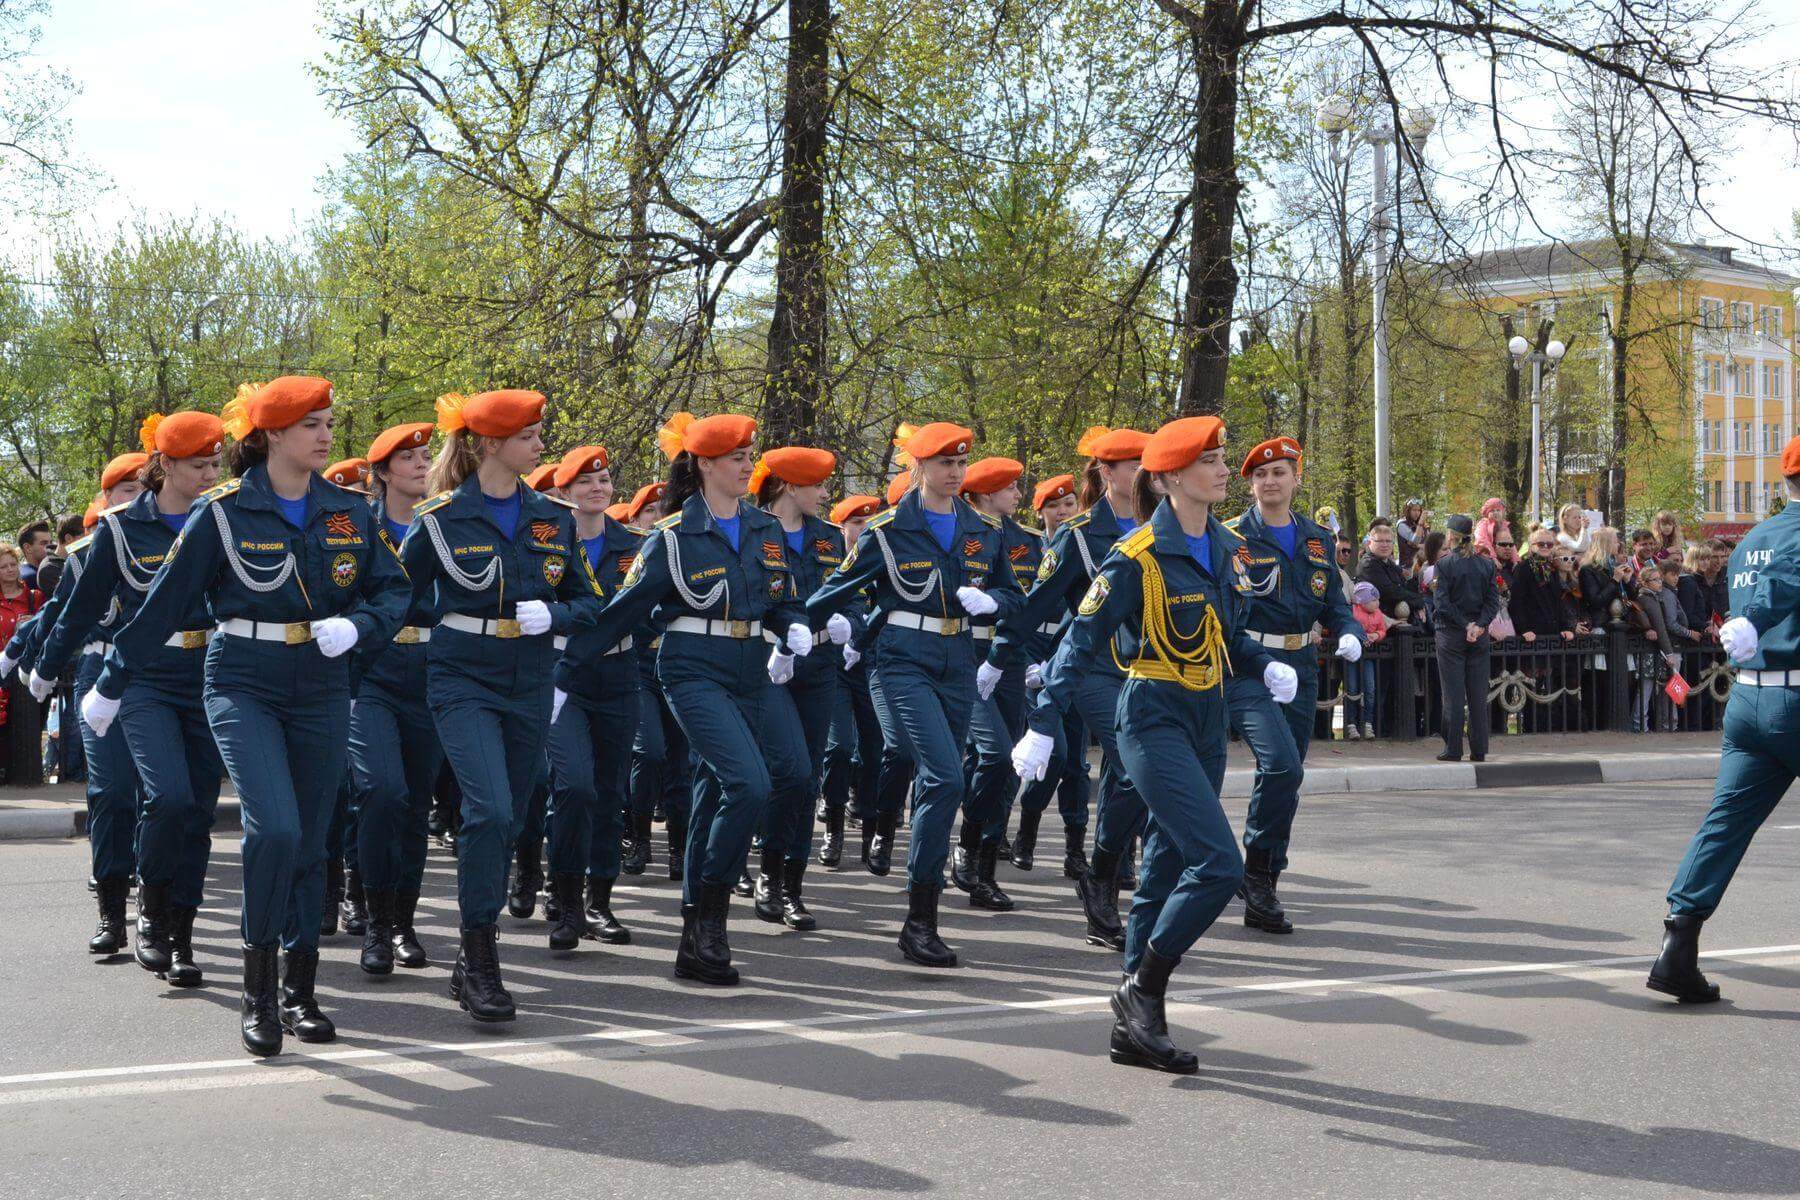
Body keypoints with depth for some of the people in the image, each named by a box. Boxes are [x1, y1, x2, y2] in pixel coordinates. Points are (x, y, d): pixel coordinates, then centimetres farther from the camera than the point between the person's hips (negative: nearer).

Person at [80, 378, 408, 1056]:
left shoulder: (349, 513, 5)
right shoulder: (224, 512, -6)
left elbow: (392, 589, 8)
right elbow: (166, 601, -2)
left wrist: (354, 625, -15)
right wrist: (111, 685, 4)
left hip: (321, 688, 4)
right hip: (243, 685, -4)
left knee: (310, 841, 8)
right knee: (274, 827, -20)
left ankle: (299, 993, 19)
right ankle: (257, 991, -5)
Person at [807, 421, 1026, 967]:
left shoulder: (983, 531, 10)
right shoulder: (888, 530, -3)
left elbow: (1013, 596, 16)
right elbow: (837, 591, 3)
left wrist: (990, 600, -7)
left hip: (958, 664, 5)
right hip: (905, 661, -5)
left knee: (936, 783, 8)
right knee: (945, 778, -19)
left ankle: (924, 911, 18)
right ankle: (920, 919, -15)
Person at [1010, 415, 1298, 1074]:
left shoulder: (1227, 548, 8)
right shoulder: (1136, 557, -14)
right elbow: (1082, 641, -12)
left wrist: (1267, 668, 2)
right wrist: (1042, 727, -14)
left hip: (1208, 721, 8)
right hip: (1155, 720, -8)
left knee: (1168, 873, 10)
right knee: (1218, 863, -18)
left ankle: (1134, 1029, 16)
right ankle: (1142, 988, -2)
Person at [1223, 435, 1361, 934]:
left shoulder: (1316, 539, 13)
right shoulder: (1231, 538, -2)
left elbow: (1335, 604, 16)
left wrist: (1350, 635, -5)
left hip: (1300, 670, 6)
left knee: (1284, 778, 9)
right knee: (1281, 764, -24)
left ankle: (1262, 893, 21)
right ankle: (1258, 870, -7)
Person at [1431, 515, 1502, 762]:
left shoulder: (1444, 564, -7)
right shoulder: (1486, 565, 4)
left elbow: (1442, 603, -13)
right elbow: (1493, 600, -1)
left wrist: (1465, 625, -12)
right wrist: (1479, 624, -9)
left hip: (1451, 635, -3)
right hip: (1480, 638, 3)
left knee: (1453, 695, -1)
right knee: (1478, 695, 7)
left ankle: (1453, 749, -1)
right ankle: (1479, 750, 8)